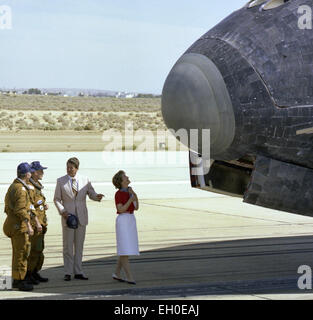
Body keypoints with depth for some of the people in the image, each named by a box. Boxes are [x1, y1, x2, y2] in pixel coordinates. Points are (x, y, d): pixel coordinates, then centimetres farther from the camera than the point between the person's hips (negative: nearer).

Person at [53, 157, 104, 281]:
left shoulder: (85, 180, 2)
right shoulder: (60, 181, 0)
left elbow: (91, 194, 6)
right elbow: (57, 199, 2)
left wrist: (97, 197, -17)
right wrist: (62, 211, -13)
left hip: (81, 217, 2)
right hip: (68, 217, -2)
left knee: (79, 246, 6)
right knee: (68, 246, 1)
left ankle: (78, 272, 12)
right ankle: (68, 272, 7)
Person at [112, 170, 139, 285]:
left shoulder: (129, 191, 12)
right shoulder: (119, 194, -10)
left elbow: (136, 208, 10)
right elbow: (121, 210, -16)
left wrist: (135, 196, -5)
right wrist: (130, 200, -21)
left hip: (131, 221, 8)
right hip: (123, 221, -8)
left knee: (126, 250, 10)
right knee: (125, 250, -10)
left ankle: (117, 273, 20)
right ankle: (129, 277, -11)